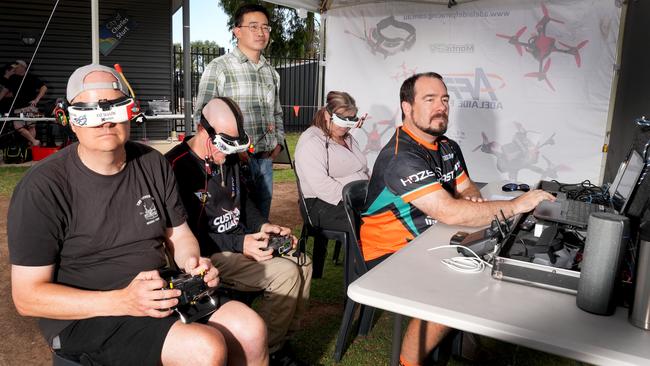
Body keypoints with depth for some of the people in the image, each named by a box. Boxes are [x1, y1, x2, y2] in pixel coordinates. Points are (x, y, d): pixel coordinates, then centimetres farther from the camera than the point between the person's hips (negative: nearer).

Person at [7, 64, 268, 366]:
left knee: (251, 329, -12)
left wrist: (193, 261, -11)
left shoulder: (153, 165, 2)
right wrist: (123, 302, -25)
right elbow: (27, 297, -13)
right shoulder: (43, 188, -14)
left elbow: (177, 234, 13)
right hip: (83, 316, -5)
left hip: (162, 294, 6)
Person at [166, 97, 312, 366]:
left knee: (302, 262, 0)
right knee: (286, 273, -21)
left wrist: (263, 226, 1)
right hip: (208, 255, -9)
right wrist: (239, 245, -26)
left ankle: (283, 337, 13)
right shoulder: (177, 166, -19)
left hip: (241, 241, 9)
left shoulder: (229, 157, 8)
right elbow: (188, 233, -22)